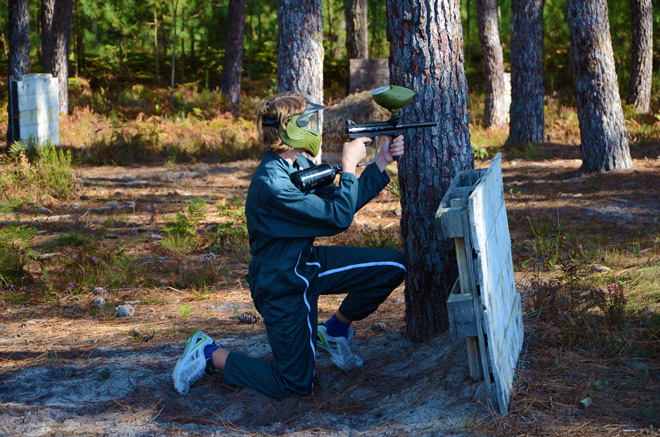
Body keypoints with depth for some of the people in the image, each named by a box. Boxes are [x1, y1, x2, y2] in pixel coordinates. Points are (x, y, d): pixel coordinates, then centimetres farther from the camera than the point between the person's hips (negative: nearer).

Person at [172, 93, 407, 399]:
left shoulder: (300, 164, 0)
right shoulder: (271, 183, -30)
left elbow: (345, 203, 7)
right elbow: (338, 218, -29)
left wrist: (381, 162, -1)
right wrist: (349, 165, -19)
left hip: (308, 263, 9)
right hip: (282, 286, -9)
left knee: (392, 266, 3)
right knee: (294, 386, -2)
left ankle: (334, 330, 21)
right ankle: (210, 354, 13)